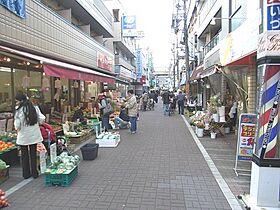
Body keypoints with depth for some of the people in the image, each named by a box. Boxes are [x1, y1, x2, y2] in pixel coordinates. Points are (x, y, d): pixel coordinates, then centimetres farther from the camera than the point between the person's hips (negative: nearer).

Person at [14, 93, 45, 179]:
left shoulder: (19, 110, -15)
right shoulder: (35, 108, -4)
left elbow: (17, 125, -17)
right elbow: (42, 119, -5)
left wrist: (18, 128, 4)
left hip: (23, 136, -3)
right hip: (34, 135, 3)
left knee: (24, 155, 12)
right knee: (33, 154, 14)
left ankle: (26, 174, 21)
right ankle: (34, 173, 20)